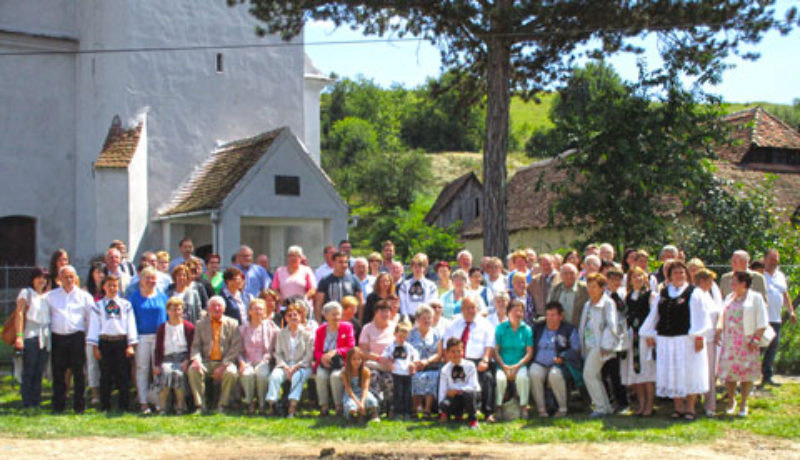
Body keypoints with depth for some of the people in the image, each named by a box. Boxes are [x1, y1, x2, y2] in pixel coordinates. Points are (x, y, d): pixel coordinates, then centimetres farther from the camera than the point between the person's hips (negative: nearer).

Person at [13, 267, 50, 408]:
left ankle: (36, 401, 10)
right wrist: (19, 335, -14)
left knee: (40, 371, 5)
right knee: (29, 371, -5)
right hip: (31, 336, -5)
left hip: (45, 337, 5)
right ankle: (27, 402, -2)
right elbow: (19, 314, -5)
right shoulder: (26, 293, 3)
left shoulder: (46, 296, 19)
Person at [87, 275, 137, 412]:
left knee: (123, 375, 2)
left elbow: (131, 325, 6)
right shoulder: (98, 306, 8)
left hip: (121, 341, 0)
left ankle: (123, 406, 8)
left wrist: (131, 345, -2)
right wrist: (95, 346, -2)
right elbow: (94, 326, 5)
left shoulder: (126, 305, 9)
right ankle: (105, 407, 10)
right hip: (105, 342, 0)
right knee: (105, 375, 3)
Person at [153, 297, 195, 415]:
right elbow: (158, 350, 13)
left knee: (178, 373, -34)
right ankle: (162, 406, -28)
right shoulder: (162, 329, 16)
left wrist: (187, 361, -13)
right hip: (167, 359, 2)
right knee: (166, 372, -33)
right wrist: (156, 365, -3)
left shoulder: (189, 327, 10)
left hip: (183, 358, -2)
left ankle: (180, 406, -23)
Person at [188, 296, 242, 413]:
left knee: (231, 372, -34)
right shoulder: (201, 324, 14)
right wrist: (196, 359, -17)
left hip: (225, 362, -2)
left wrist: (223, 365, -13)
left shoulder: (232, 324, 7)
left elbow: (236, 347, -1)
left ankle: (222, 405, -19)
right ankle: (200, 405, -21)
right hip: (206, 362, 2)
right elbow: (195, 345, 6)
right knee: (193, 370, -28)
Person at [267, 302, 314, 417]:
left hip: (302, 365, -3)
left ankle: (293, 405, -45)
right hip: (285, 365, 3)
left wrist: (296, 367, -14)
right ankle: (271, 403, -34)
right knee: (275, 376, -29)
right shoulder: (281, 334, 14)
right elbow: (278, 353, 8)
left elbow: (309, 356, -2)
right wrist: (285, 367, -10)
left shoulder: (307, 334, 4)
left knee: (297, 376, -36)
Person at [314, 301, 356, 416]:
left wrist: (335, 352, -17)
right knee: (321, 376, -30)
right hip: (324, 362, 2)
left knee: (335, 376, -33)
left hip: (340, 363, -2)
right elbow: (316, 350, 10)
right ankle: (324, 406, -21)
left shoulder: (347, 327, 6)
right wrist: (322, 357, -13)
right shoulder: (320, 330, 12)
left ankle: (339, 406, -23)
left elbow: (351, 348, -1)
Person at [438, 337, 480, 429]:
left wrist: (458, 390, -27)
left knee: (468, 393, -39)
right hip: (454, 397, 2)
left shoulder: (469, 365, -3)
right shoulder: (445, 369, 2)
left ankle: (472, 418, -12)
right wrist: (442, 411, -9)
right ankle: (458, 414, 6)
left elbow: (473, 386, -11)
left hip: (469, 394, -2)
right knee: (444, 404, -32)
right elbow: (442, 390, -2)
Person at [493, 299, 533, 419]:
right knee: (500, 378, -32)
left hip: (520, 365, 0)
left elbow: (529, 352, 3)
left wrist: (517, 366, -10)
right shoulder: (500, 328, 6)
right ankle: (498, 407, -14)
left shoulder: (526, 329, 8)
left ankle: (523, 407, -17)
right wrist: (504, 366, -12)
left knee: (522, 377, -32)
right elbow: (496, 351, 2)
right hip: (502, 365, 0)